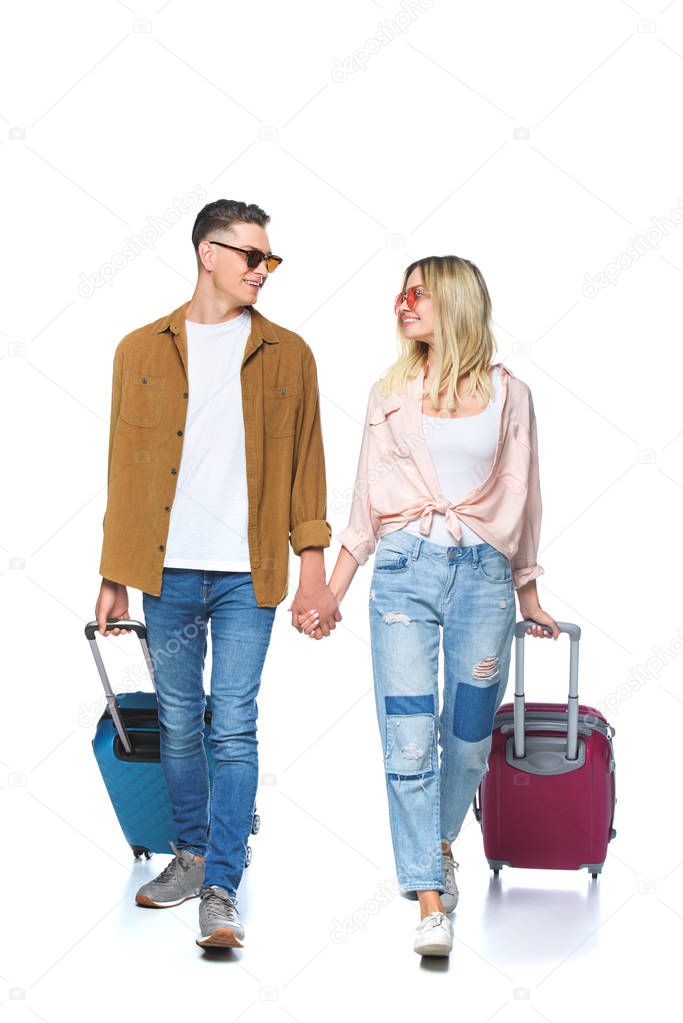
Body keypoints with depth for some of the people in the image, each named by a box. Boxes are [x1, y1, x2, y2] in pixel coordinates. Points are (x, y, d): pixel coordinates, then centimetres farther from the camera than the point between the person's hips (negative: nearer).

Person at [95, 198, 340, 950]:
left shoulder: (286, 354, 6)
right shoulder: (142, 350, 7)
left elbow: (305, 464, 7)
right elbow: (123, 470, 8)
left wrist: (312, 567, 1)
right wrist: (113, 576, 7)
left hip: (248, 573, -1)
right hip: (167, 570, 2)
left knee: (234, 728, -4)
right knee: (179, 723, 12)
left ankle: (221, 887, 0)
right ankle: (191, 854, 28)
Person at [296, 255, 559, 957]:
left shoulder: (509, 394, 8)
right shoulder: (390, 393, 12)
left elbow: (521, 500, 13)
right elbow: (367, 503, 13)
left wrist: (528, 597, 17)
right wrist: (329, 594, 9)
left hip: (483, 574, 0)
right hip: (404, 568, 1)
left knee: (468, 737, 6)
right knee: (409, 737, -7)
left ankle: (439, 847, 34)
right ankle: (430, 899, -2)